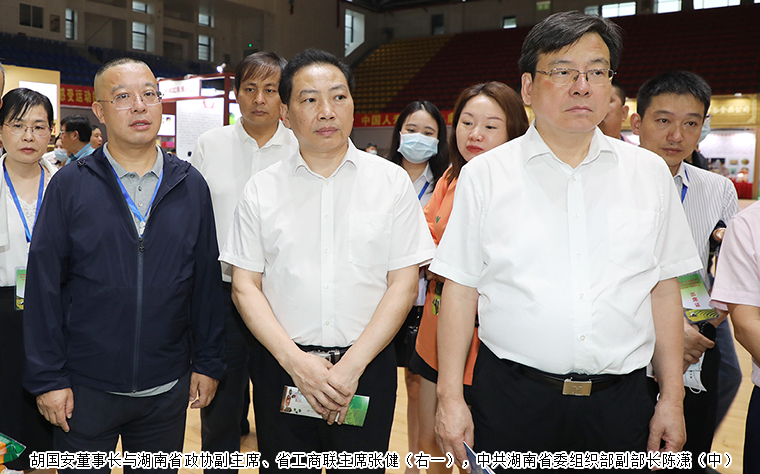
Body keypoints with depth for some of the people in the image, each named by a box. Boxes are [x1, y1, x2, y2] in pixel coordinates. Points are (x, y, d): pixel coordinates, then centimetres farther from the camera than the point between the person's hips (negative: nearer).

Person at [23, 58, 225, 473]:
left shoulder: (191, 186, 1)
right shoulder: (69, 185, -5)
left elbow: (207, 280, 3)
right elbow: (44, 286, -5)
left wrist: (208, 362, 3)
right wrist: (47, 377, -6)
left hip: (168, 390, 2)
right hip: (84, 390, -1)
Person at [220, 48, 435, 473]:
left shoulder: (392, 182, -1)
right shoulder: (261, 190, 2)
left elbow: (403, 284, -3)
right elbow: (245, 286, 1)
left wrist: (352, 366, -11)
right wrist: (295, 360, -10)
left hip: (367, 368, 0)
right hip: (283, 366, 1)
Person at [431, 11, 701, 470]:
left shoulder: (650, 172, 5)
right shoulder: (485, 174, -2)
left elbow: (664, 290, 7)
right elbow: (460, 289, -2)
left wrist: (673, 398, 6)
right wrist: (450, 398, -5)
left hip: (620, 399, 2)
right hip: (512, 395, -2)